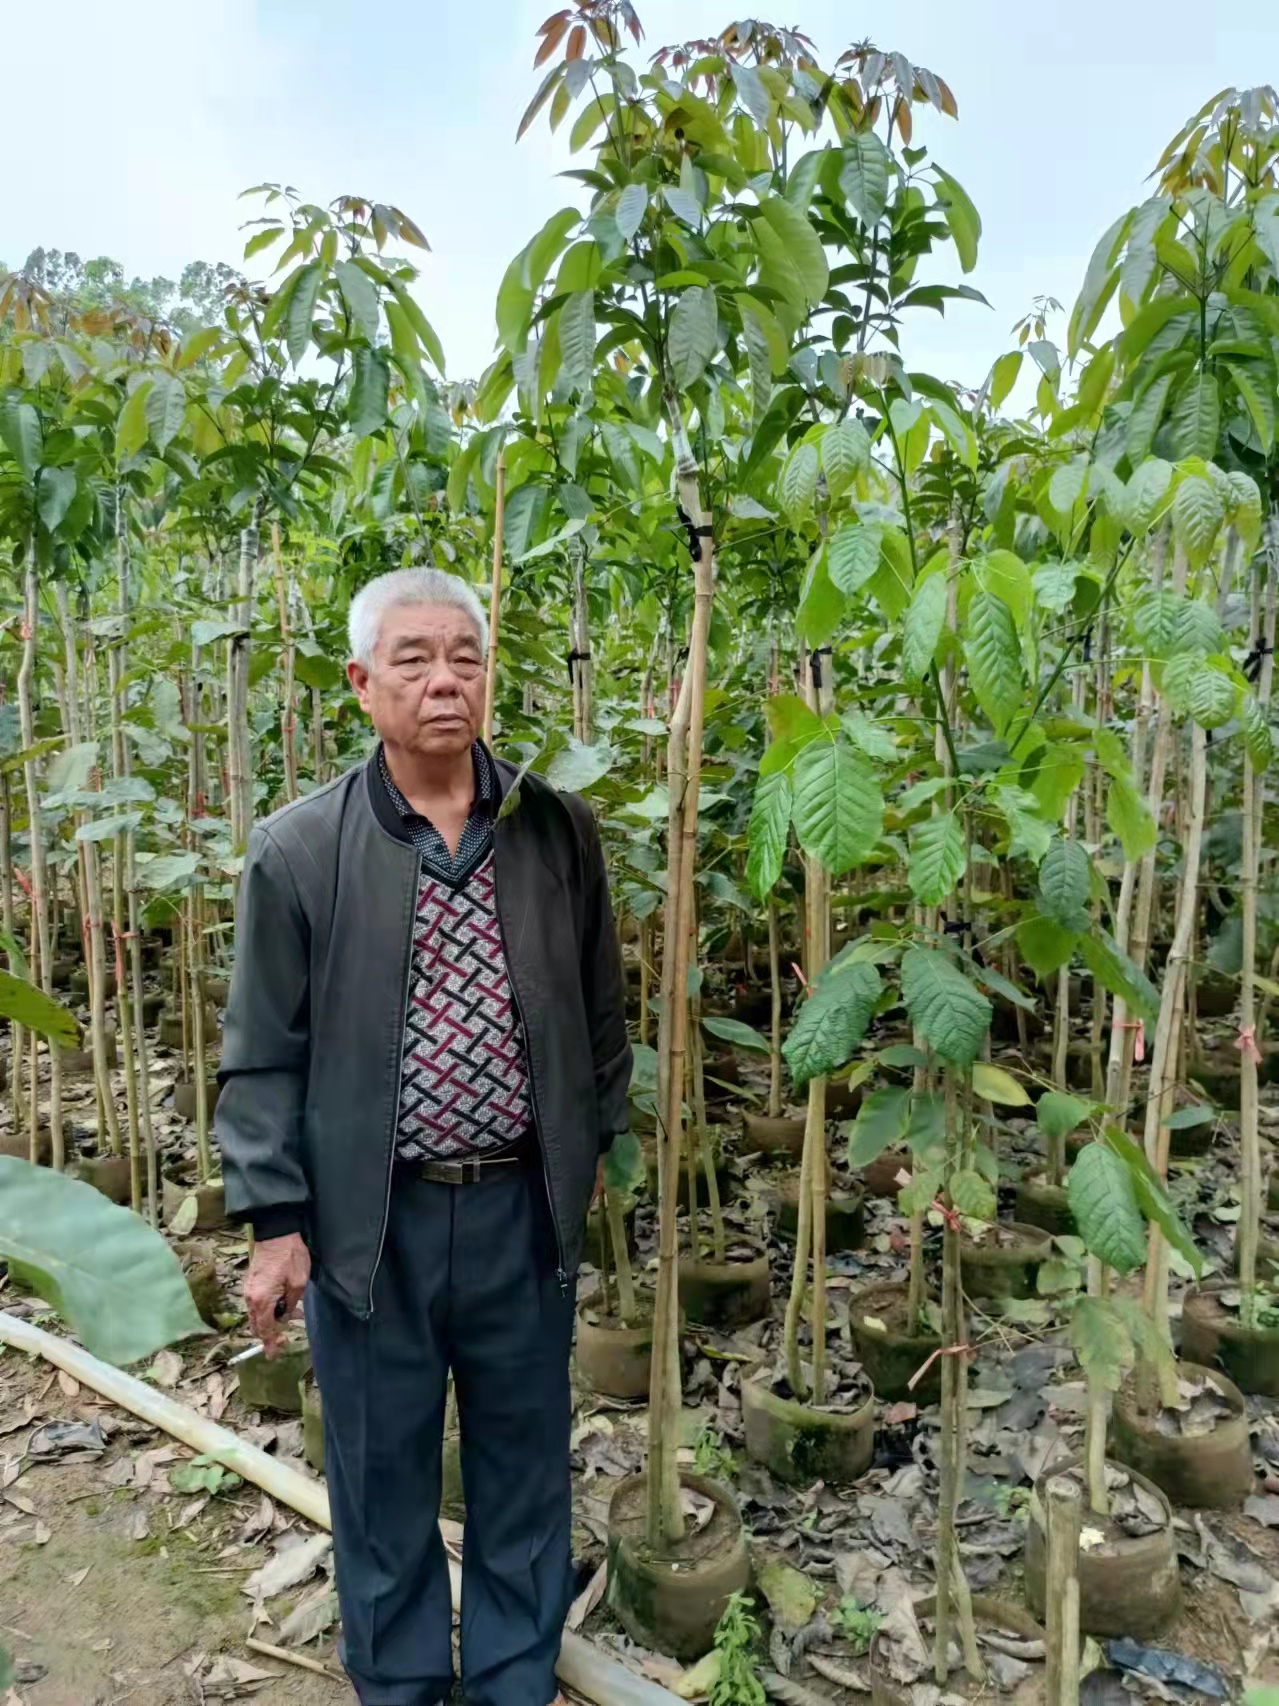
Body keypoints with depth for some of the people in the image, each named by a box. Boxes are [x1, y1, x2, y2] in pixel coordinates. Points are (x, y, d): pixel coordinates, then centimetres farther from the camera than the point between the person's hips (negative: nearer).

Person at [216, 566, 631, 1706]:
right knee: (382, 1478, 17)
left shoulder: (559, 831, -2)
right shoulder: (298, 851, -8)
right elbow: (263, 1055, -4)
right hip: (369, 1217, -1)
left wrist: (597, 1145, 11)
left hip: (524, 1208, 2)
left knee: (525, 1473, 18)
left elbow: (600, 1006, 9)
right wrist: (275, 1221, -6)